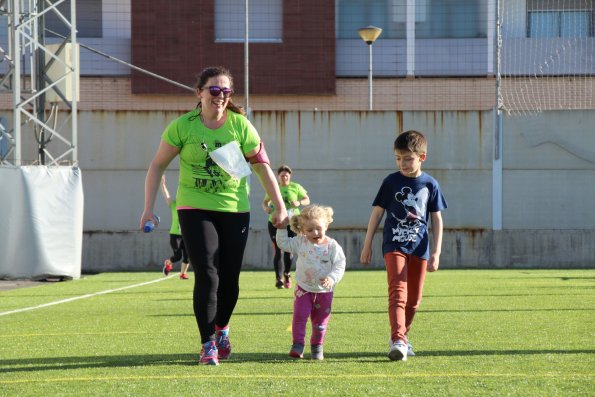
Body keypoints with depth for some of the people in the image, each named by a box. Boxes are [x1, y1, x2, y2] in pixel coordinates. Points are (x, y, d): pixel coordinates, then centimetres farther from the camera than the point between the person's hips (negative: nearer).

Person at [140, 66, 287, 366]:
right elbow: (158, 165, 2)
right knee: (207, 276, -12)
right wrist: (148, 208, -3)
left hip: (235, 210, 2)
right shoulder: (182, 126, -6)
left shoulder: (240, 125, -3)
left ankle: (222, 328, 35)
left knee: (229, 279, 6)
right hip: (195, 209, -2)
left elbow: (262, 166, 4)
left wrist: (280, 207, 4)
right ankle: (208, 345, -2)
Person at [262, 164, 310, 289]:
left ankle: (287, 275, 28)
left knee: (288, 250, 3)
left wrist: (299, 203, -15)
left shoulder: (295, 187, 3)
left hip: (291, 223, 0)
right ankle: (279, 279, -7)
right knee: (278, 251, -8)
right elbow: (265, 201, 17)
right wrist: (266, 208, -6)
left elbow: (307, 200, 6)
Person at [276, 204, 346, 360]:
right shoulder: (300, 243, -3)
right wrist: (281, 228, -5)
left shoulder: (332, 246, -11)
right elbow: (283, 243, 6)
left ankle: (317, 347, 24)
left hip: (324, 291, -1)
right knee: (299, 315, -10)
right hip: (303, 289, 1)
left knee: (320, 321, 9)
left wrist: (331, 279, -30)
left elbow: (339, 265, -15)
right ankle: (298, 345, -4)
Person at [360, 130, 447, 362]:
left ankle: (401, 336, 28)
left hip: (419, 247, 3)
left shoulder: (430, 185, 2)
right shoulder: (391, 182, -1)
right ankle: (398, 341, -27)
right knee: (398, 292, -18)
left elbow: (437, 220, 6)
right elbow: (377, 213, 5)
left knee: (414, 299, 10)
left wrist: (436, 252, 1)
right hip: (394, 245, -3)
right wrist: (367, 245, 5)